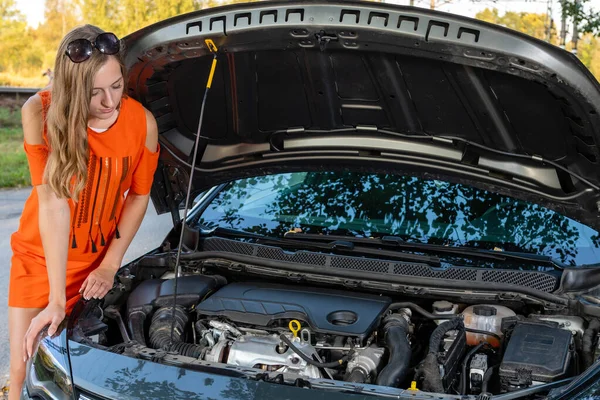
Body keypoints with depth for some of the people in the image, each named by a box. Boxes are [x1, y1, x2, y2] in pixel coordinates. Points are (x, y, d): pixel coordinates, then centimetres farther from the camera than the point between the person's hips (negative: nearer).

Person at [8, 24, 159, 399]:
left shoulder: (143, 123, -16)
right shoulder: (41, 114, -23)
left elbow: (139, 196, -3)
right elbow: (53, 201, -25)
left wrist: (110, 266, -8)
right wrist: (56, 299, -25)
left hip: (98, 260, 1)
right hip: (40, 258, -1)